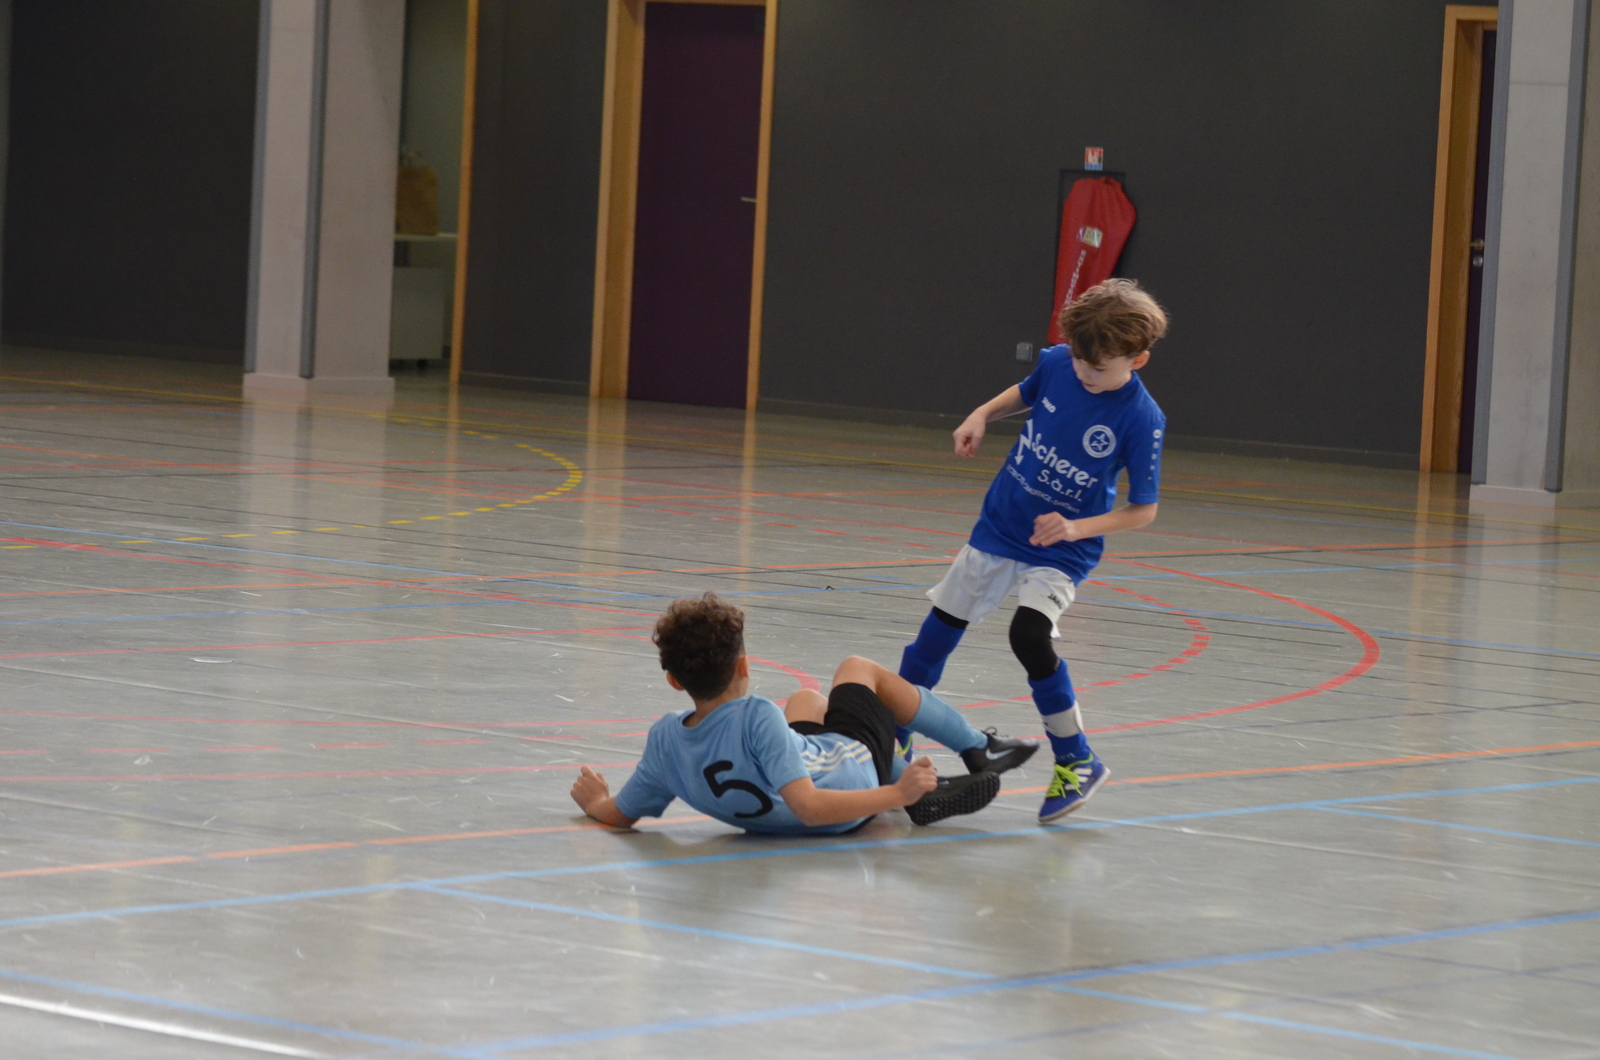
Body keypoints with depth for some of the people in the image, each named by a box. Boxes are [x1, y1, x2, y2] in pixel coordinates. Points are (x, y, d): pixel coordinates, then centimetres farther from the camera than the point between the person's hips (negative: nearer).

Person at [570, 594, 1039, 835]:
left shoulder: (666, 740, -25)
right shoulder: (757, 718, -41)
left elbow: (619, 815, -12)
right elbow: (810, 808, -44)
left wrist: (595, 802, 10)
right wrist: (896, 795, -40)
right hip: (856, 772, -5)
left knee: (807, 699, 36)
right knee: (858, 669, 24)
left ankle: (929, 789, 40)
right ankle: (979, 749, 42)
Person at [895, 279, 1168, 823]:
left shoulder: (1141, 418, -23)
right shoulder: (1057, 364, -11)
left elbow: (1143, 510, -15)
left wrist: (1078, 528, -27)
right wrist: (981, 415, -3)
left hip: (1061, 549, -5)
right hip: (999, 526, 5)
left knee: (1029, 635, -26)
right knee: (941, 625, 13)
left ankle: (1076, 762, -9)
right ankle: (892, 733, 33)